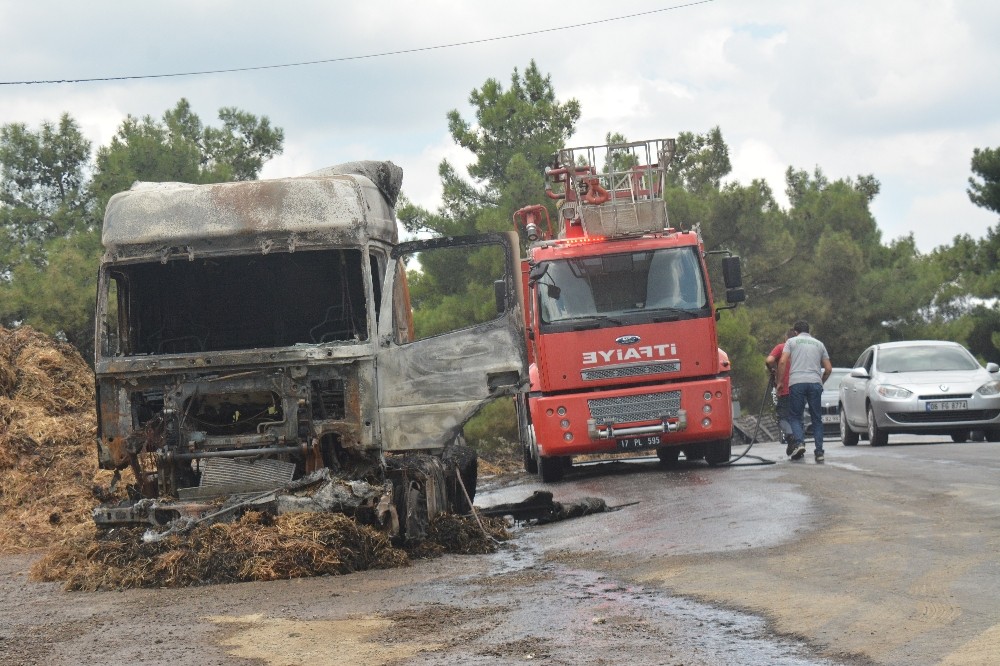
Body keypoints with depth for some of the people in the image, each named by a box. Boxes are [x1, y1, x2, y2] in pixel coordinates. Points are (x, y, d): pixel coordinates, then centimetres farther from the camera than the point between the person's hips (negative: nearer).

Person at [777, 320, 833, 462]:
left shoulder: (791, 341, 13)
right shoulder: (819, 344, 21)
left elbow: (782, 362, 0)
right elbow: (828, 368, 16)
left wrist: (780, 382, 8)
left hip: (797, 382, -2)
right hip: (815, 382, 2)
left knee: (795, 416, 6)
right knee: (817, 418, 7)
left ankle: (799, 442, -16)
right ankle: (819, 452, 2)